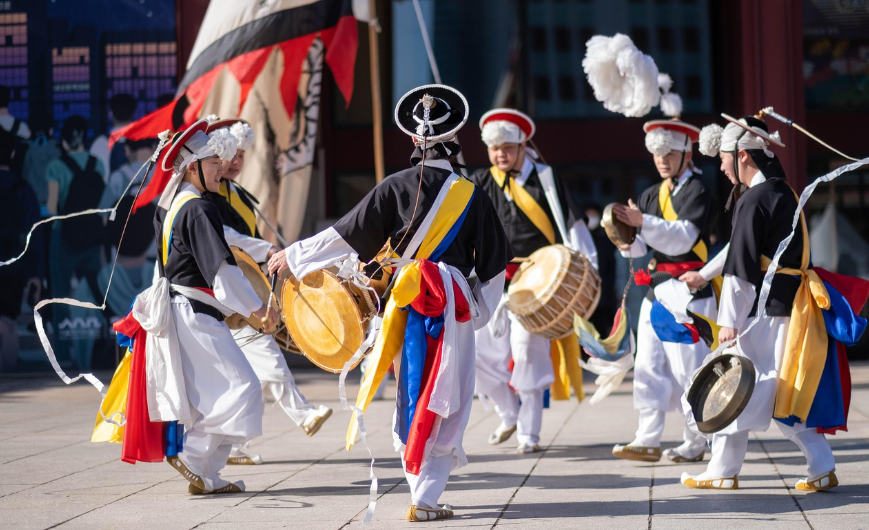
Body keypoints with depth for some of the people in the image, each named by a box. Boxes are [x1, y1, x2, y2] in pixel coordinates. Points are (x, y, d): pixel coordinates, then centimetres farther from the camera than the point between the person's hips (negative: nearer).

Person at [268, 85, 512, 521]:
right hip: (454, 307, -1)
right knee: (443, 403, 2)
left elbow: (346, 235, 1)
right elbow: (494, 264, 5)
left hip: (407, 305, 1)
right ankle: (426, 498, -1)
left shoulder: (395, 188, -3)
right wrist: (479, 312, 19)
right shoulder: (473, 196, -1)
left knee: (411, 398, 13)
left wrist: (293, 256, 12)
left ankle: (420, 489, 17)